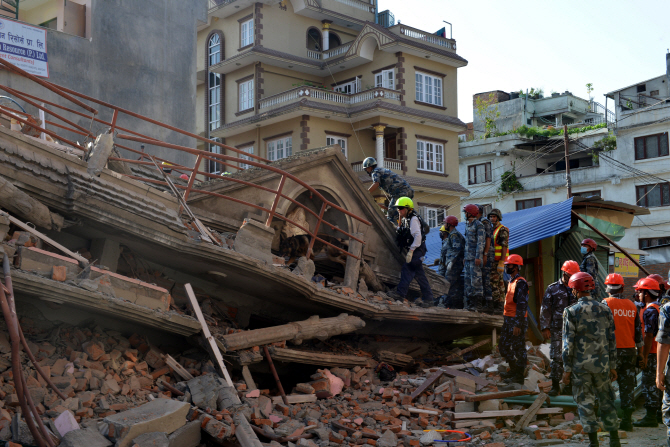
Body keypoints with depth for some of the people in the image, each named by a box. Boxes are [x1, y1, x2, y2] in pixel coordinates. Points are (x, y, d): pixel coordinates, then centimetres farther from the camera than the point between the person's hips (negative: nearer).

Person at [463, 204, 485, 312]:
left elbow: (481, 242, -15)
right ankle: (469, 302, 13)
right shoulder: (467, 225, 18)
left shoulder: (478, 225, -9)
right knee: (468, 279, 9)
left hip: (475, 257, -9)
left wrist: (478, 256, -20)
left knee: (475, 279, -9)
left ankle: (477, 304, -7)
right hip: (468, 257, 9)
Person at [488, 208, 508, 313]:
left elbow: (504, 247, -15)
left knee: (493, 282, -13)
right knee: (499, 283, 9)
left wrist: (501, 263, -21)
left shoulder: (502, 230, -8)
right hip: (492, 260, 9)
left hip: (498, 260, -9)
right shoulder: (491, 230, 19)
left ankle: (497, 305, -12)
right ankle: (501, 304, 10)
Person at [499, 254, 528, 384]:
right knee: (503, 346, 15)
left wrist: (518, 325, -23)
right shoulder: (511, 282, 15)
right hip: (508, 320, 10)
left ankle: (519, 376, 7)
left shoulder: (520, 283, -15)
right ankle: (514, 369, 28)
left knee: (518, 348, -1)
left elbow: (522, 305, -20)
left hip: (517, 321, -10)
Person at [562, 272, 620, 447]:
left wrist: (567, 369, -4)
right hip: (602, 363, 3)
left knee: (585, 402, 5)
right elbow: (612, 340, 4)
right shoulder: (605, 309, 1)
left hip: (580, 365, -3)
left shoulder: (571, 312, -10)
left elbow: (568, 343, -10)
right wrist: (613, 366, 11)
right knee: (606, 400, 15)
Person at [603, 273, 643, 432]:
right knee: (628, 386, 7)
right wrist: (639, 353, 18)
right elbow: (638, 331, 11)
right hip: (629, 351, 4)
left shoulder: (605, 304, -6)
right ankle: (626, 420, 8)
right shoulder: (632, 305, 8)